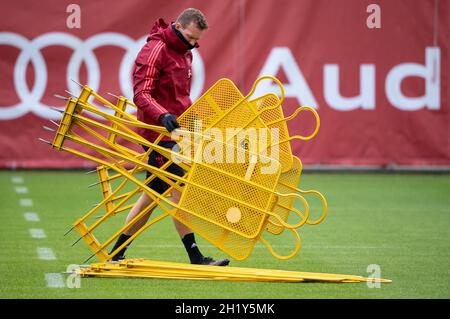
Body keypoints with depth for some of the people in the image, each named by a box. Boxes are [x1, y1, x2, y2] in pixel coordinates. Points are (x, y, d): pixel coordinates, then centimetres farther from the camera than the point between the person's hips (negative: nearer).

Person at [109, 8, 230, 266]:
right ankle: (195, 257, -8)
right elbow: (141, 94, -22)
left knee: (154, 193, 11)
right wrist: (163, 115, -35)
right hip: (158, 132, -10)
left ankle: (116, 253, 17)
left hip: (173, 131, 10)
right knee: (180, 191, -10)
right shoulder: (155, 50, -14)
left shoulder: (185, 53, 16)